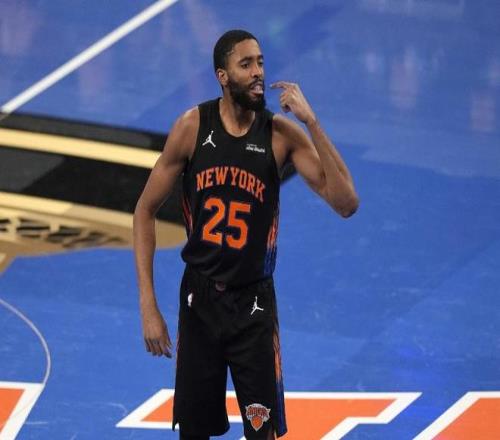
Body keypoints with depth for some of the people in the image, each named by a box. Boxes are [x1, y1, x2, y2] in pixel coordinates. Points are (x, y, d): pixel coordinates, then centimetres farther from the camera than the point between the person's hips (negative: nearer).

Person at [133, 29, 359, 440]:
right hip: (199, 297, 1)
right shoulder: (193, 127, -8)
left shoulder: (283, 134, -10)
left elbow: (346, 203, -19)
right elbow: (146, 210, -1)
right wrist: (148, 305, -7)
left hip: (254, 302, -1)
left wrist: (311, 122, -26)